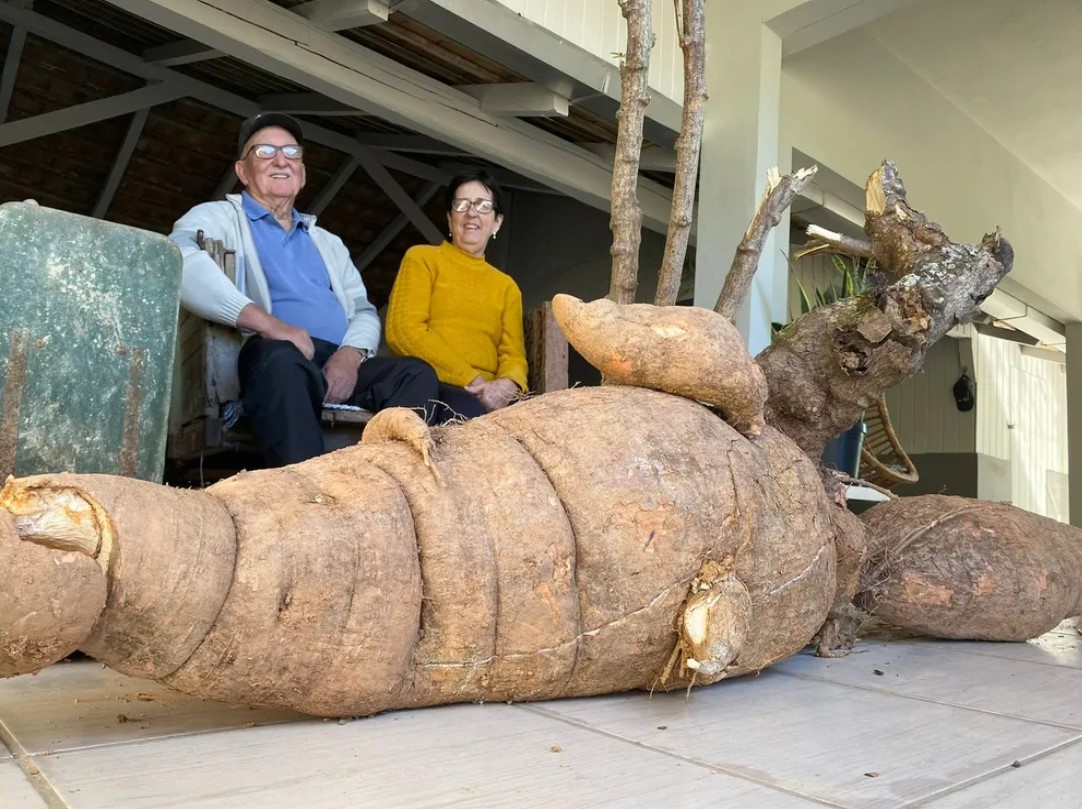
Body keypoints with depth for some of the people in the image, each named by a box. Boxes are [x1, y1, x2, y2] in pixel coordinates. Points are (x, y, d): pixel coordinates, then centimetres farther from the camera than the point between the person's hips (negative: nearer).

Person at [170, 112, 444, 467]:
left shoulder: (327, 242, 33)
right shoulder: (220, 217, 14)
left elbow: (364, 310, 22)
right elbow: (180, 257, -11)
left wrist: (351, 354, -4)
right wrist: (265, 321, -24)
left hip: (338, 364, 5)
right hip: (273, 358, -5)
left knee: (417, 373, -22)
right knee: (282, 358, -40)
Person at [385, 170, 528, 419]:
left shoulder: (506, 285, 24)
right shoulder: (422, 258, 11)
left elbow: (513, 354, 13)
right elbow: (404, 330, -4)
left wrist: (508, 384, -13)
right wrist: (472, 380, -12)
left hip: (488, 395, 4)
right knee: (470, 411, -36)